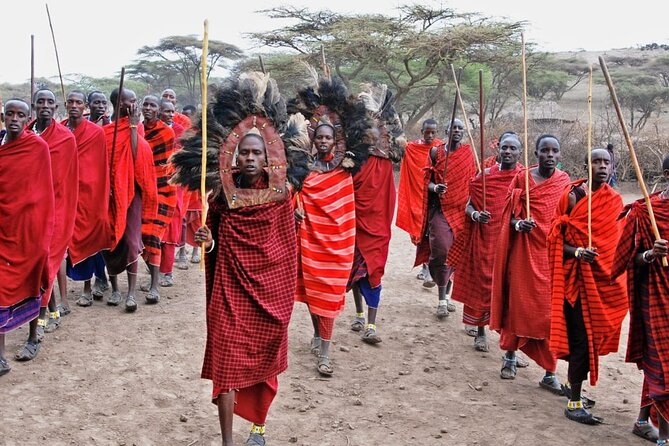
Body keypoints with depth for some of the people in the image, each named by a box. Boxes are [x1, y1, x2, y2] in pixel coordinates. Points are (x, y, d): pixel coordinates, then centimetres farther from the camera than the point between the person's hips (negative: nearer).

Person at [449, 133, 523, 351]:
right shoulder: (486, 175, 2)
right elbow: (469, 205, 5)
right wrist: (475, 215, -17)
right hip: (485, 239, 1)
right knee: (482, 282, 5)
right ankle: (480, 332, 18)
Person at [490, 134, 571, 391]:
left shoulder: (564, 182, 4)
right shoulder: (522, 177, 0)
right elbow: (509, 214, 0)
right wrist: (518, 223, -18)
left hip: (553, 251, 1)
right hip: (524, 250, -1)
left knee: (550, 310, -1)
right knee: (518, 303, 5)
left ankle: (549, 373, 6)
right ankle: (510, 356, 27)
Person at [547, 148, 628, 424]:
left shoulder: (615, 200, 8)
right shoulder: (572, 196, -9)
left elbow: (614, 240, 17)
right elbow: (556, 239, -9)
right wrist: (577, 252, -25)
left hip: (604, 277, 6)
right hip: (577, 276, -6)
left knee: (594, 334, 13)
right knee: (582, 337, -6)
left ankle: (572, 386, 32)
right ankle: (574, 404, 4)